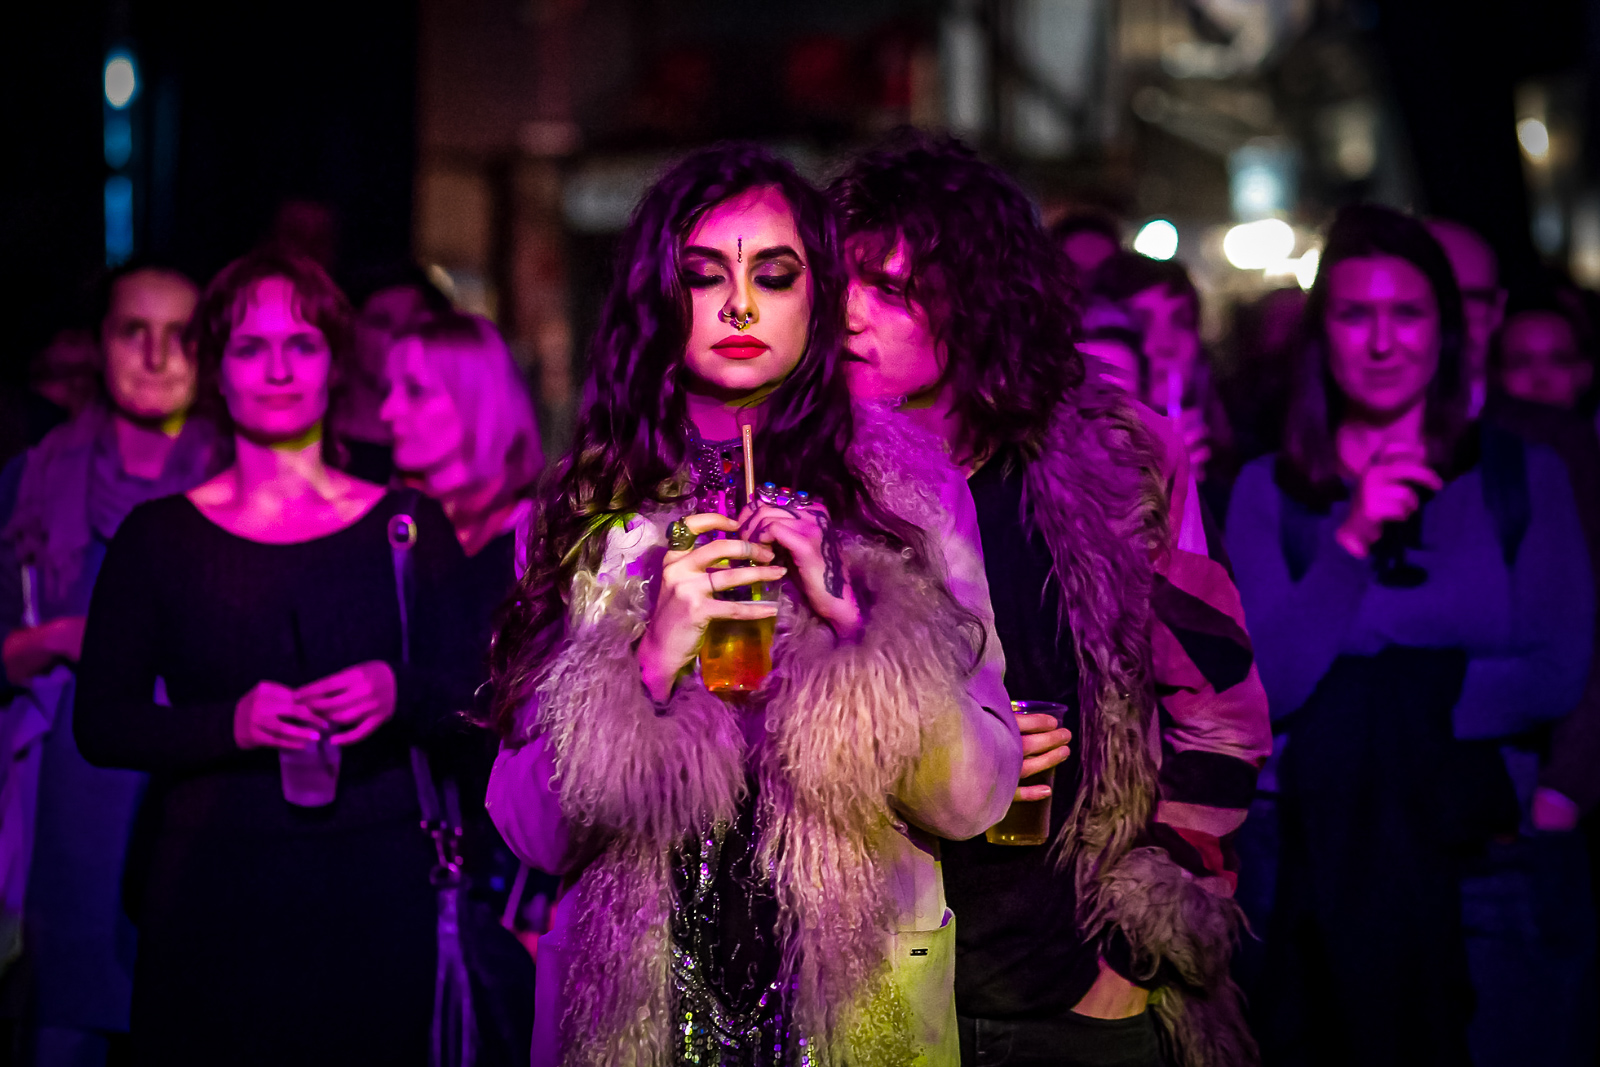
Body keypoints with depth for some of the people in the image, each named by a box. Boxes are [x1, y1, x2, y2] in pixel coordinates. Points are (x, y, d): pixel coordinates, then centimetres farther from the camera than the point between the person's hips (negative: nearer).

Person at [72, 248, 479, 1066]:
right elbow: (100, 724, 1)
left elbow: (469, 691, 7)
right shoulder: (159, 535, 4)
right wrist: (233, 722, -16)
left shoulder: (408, 526, 7)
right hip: (212, 896, -1)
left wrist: (400, 693, -15)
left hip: (375, 890, 1)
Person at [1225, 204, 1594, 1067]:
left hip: (1473, 809, 0)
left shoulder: (1525, 479, 9)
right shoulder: (1270, 491, 8)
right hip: (1315, 812, 0)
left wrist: (1411, 699, -6)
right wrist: (1352, 541, -10)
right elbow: (1269, 687, -2)